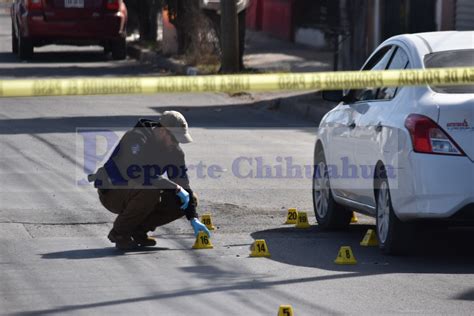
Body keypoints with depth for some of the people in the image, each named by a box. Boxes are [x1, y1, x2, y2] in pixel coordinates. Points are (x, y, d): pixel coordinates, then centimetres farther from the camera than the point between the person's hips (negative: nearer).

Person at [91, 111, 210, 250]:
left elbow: (184, 185, 0)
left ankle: (138, 229, 4)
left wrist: (193, 218, -10)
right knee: (149, 189, -37)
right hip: (112, 193, -8)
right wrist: (176, 188, -35)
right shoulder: (137, 138, -25)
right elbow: (143, 175, -38)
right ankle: (119, 233, -18)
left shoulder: (175, 151, -1)